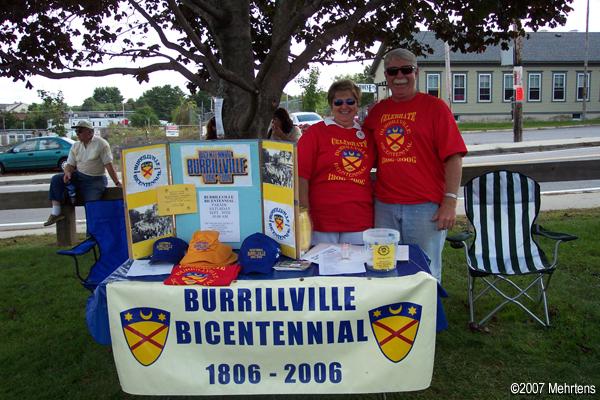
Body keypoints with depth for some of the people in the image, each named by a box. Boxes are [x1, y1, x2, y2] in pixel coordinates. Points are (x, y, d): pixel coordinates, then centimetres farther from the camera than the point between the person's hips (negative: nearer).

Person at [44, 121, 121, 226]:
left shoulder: (101, 143, -7)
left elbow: (109, 165, -12)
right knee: (56, 179, -14)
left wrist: (117, 183, -16)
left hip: (95, 180, -6)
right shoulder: (76, 146, 10)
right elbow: (70, 164, 9)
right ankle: (56, 213, -16)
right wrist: (67, 173, -16)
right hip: (78, 176, 6)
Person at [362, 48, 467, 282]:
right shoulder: (378, 110, 12)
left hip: (425, 207, -4)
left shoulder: (434, 107, 0)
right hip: (384, 206, 4)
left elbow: (453, 157, -6)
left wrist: (450, 201, -12)